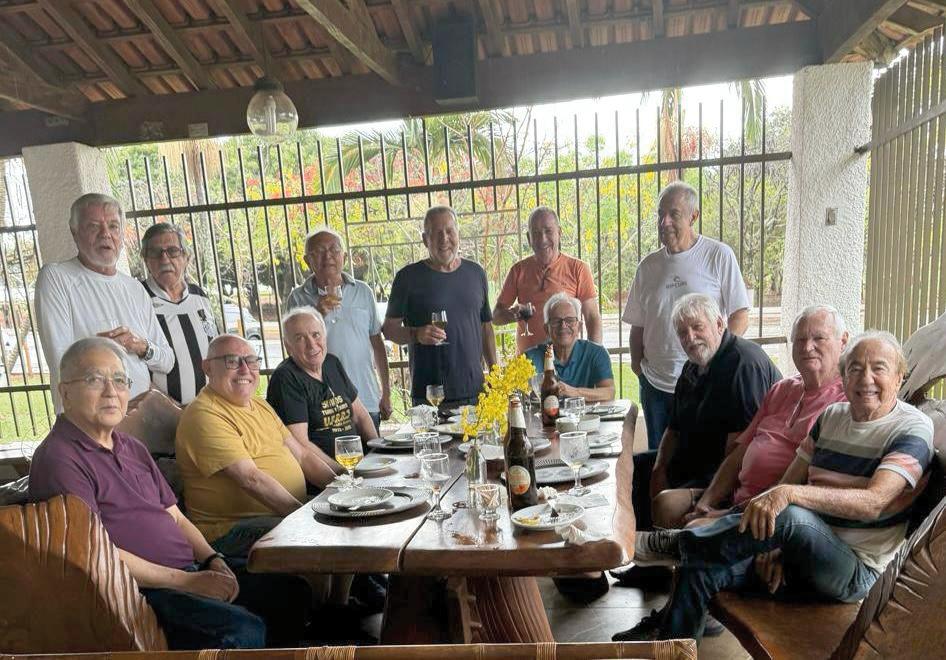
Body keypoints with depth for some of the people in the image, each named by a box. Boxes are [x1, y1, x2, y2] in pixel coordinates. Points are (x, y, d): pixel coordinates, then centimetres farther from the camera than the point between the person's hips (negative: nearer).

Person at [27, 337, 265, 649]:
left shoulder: (133, 448, 18)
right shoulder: (59, 458, -10)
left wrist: (213, 561, 0)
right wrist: (187, 582, -16)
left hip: (192, 572, 8)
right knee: (245, 631, -28)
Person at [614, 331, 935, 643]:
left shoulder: (913, 428, -8)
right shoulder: (831, 416, 11)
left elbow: (873, 502, -25)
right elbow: (788, 482, 7)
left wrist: (790, 494, -37)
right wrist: (770, 544, -9)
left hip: (857, 569, -5)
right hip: (803, 556, 6)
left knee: (791, 516, -36)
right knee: (702, 569, -19)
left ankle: (669, 545, -21)